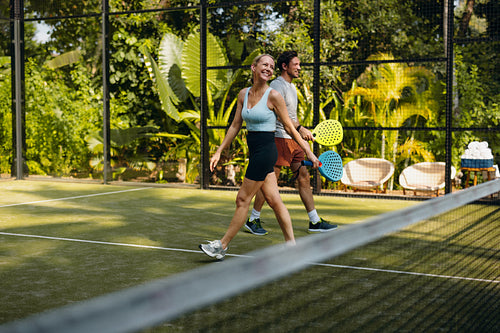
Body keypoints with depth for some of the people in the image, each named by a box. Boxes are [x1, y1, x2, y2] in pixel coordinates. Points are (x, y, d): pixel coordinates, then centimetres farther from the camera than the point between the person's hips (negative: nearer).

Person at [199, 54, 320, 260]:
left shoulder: (273, 96, -10)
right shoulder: (243, 94, 8)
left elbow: (289, 127, -4)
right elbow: (235, 125, 14)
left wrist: (309, 153, -5)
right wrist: (219, 152, 13)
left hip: (266, 150, -6)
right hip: (255, 151, 6)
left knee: (243, 200, 0)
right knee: (273, 200, 8)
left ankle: (222, 246, 10)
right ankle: (291, 245, 15)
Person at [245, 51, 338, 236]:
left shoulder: (291, 86, 20)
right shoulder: (277, 85, -11)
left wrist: (302, 133, 24)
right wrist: (300, 128, -29)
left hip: (293, 139, 9)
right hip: (280, 138, -9)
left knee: (304, 178, 7)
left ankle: (315, 221, 10)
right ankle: (253, 220, 7)